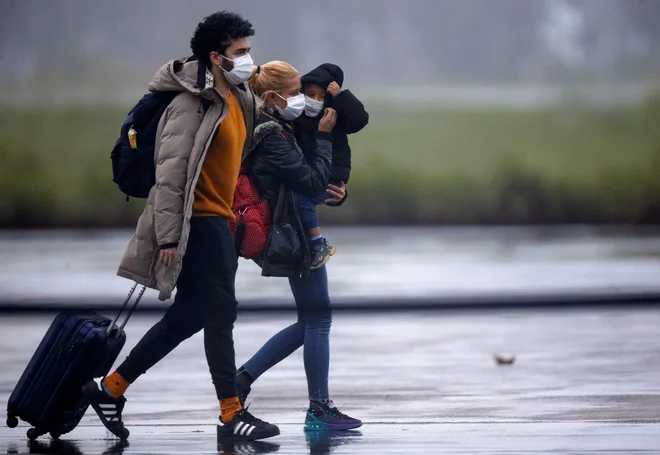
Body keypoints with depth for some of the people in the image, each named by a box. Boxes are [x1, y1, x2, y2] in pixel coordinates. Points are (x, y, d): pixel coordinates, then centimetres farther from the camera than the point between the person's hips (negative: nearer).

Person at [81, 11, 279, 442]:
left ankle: (111, 387, 20)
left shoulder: (240, 99, 13)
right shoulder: (193, 104, -14)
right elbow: (171, 173, -18)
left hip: (218, 220, 10)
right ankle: (232, 414, 0)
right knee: (220, 313, -6)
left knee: (186, 318, 12)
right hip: (197, 221, -10)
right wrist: (168, 236, -20)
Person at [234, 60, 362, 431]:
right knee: (318, 318, -3)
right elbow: (312, 181, -21)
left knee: (310, 322, 15)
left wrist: (334, 190, 2)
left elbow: (302, 181, 20)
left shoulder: (279, 130, 14)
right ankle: (320, 410, 3)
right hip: (296, 237, -10)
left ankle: (243, 378, 15)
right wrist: (324, 137, -12)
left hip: (296, 234, 10)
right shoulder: (272, 137, -17)